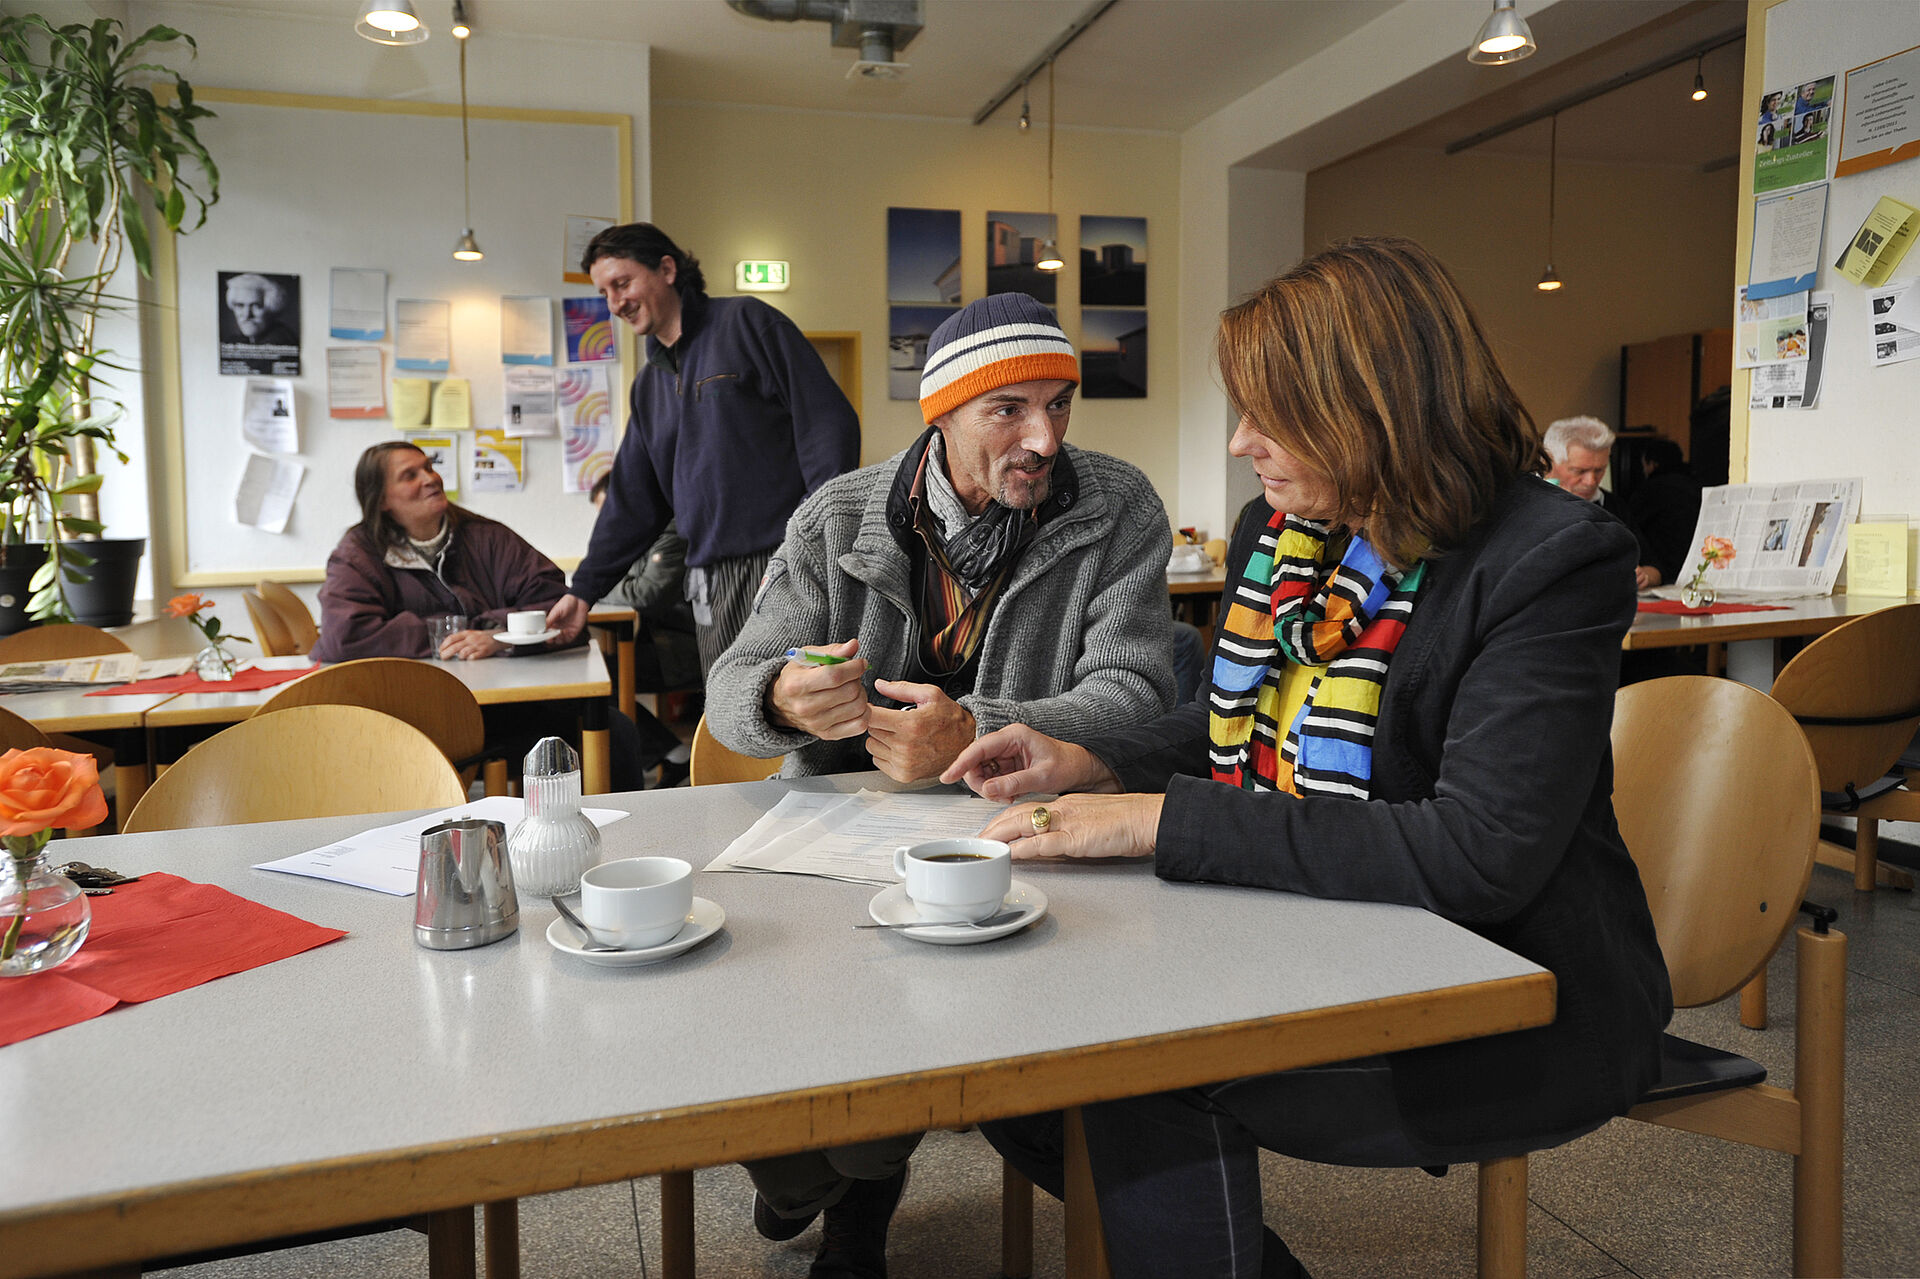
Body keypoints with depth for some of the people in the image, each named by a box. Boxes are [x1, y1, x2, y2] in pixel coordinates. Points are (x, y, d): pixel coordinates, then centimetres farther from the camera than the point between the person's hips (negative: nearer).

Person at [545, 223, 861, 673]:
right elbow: (632, 501, 27)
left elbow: (828, 424, -8)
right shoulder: (649, 385, 23)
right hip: (713, 585, 7)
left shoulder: (745, 323, 2)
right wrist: (583, 590, 23)